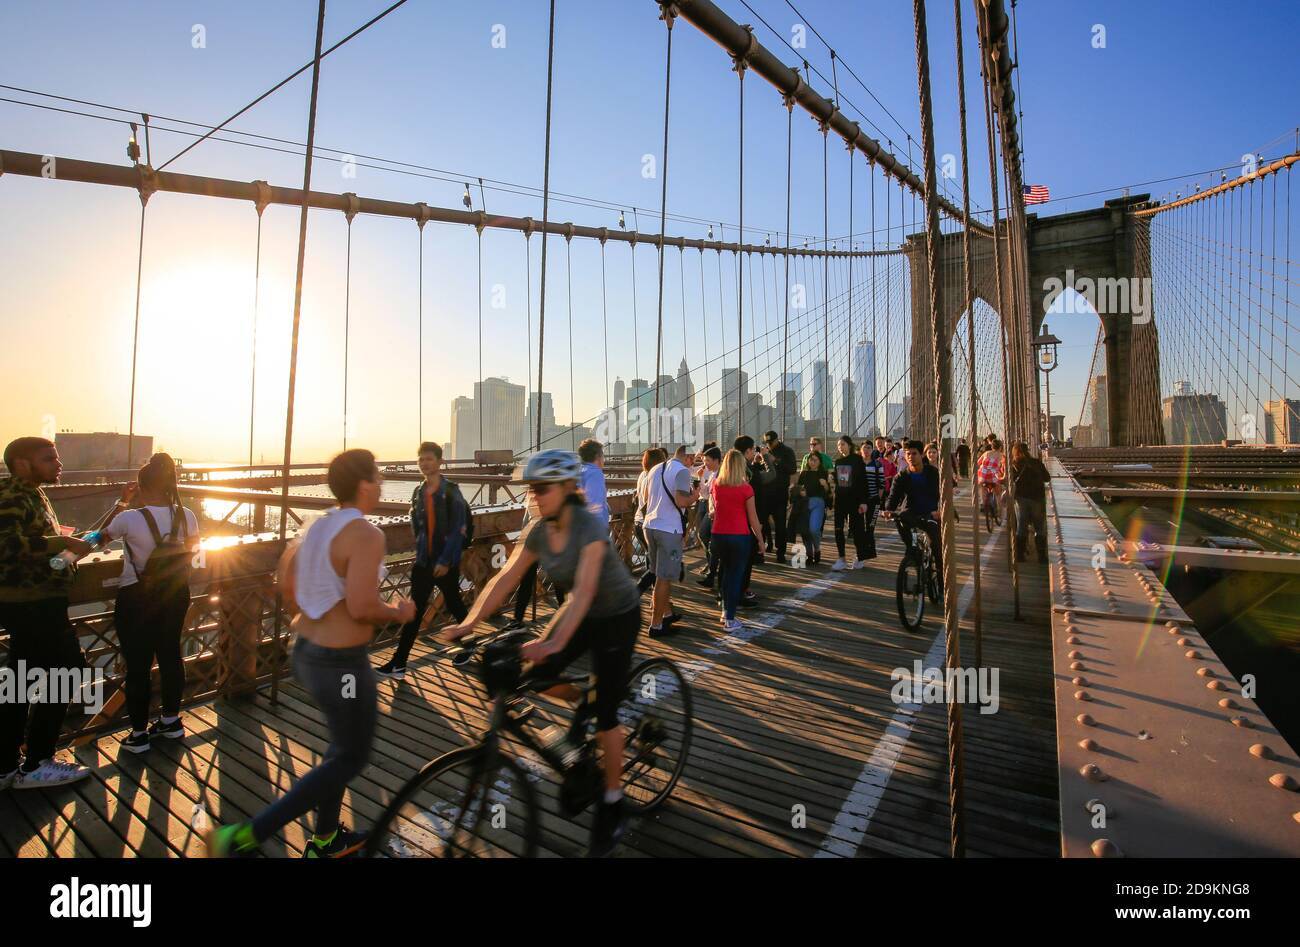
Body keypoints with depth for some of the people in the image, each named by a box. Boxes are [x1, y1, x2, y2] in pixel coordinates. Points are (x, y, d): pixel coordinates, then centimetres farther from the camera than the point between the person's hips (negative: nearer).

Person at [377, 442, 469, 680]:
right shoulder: (418, 493, 6)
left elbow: (457, 529, -16)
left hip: (447, 562, -5)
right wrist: (422, 550, 8)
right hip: (423, 561, 5)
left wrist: (445, 560, -18)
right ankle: (399, 663, 8)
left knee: (454, 605, 11)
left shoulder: (451, 491, -12)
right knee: (414, 611, 4)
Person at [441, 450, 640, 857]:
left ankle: (613, 802, 14)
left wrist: (555, 642, -51)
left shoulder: (589, 528, -29)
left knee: (605, 712, -6)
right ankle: (586, 705, 25)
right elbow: (506, 578, -12)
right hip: (581, 614, 7)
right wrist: (469, 622, -23)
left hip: (616, 616, -7)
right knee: (536, 677, -5)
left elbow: (583, 590, -40)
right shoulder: (539, 530, -9)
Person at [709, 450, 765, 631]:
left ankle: (725, 611, 29)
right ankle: (729, 620, 8)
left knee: (725, 573, 22)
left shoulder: (714, 485, 1)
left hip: (719, 535, 4)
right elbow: (753, 519, -6)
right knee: (736, 576, 6)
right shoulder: (745, 488, -11)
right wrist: (760, 538, 5)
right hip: (740, 536, -4)